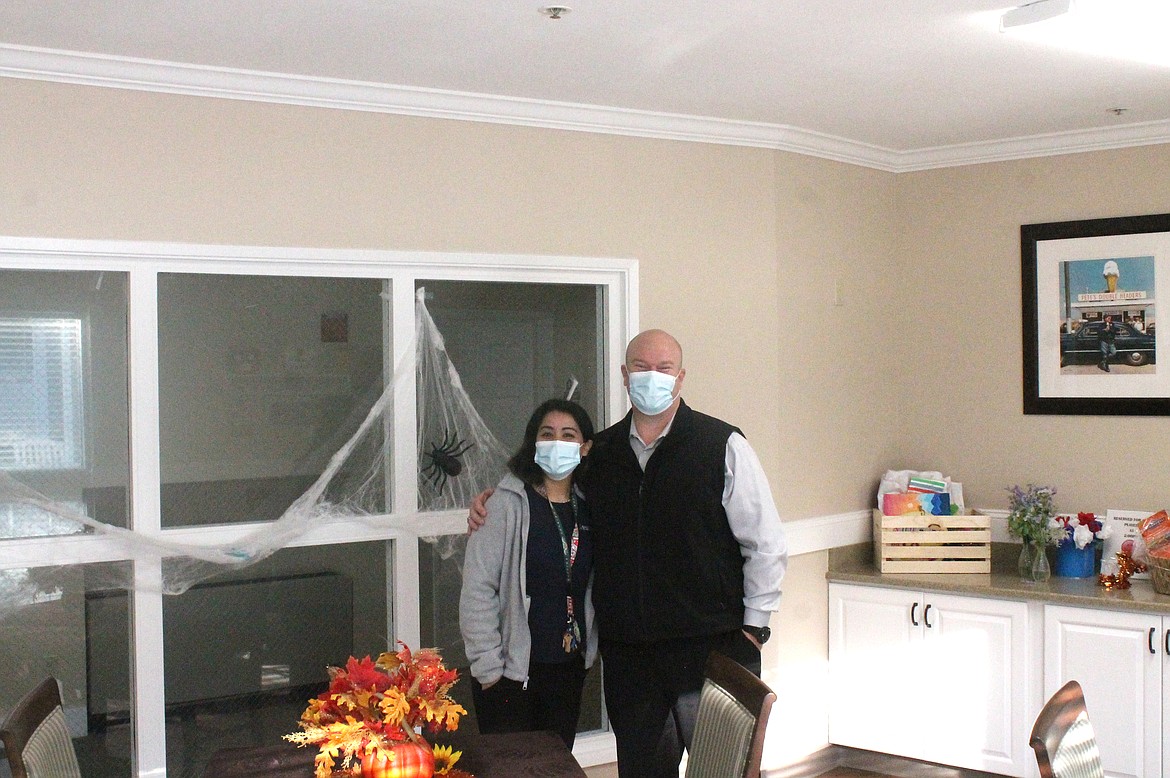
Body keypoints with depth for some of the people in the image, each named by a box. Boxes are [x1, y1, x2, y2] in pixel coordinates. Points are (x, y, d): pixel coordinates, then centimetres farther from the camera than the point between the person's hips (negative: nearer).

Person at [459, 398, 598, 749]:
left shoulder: (586, 506, 5)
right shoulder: (508, 503, -12)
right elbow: (477, 588, -14)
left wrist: (588, 647, 6)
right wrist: (487, 665, -15)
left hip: (569, 667, 5)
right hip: (512, 669, -5)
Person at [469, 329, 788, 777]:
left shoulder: (723, 446, -5)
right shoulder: (600, 453, 8)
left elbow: (766, 546, -3)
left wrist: (754, 627, -5)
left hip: (713, 650, -4)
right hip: (628, 655, 4)